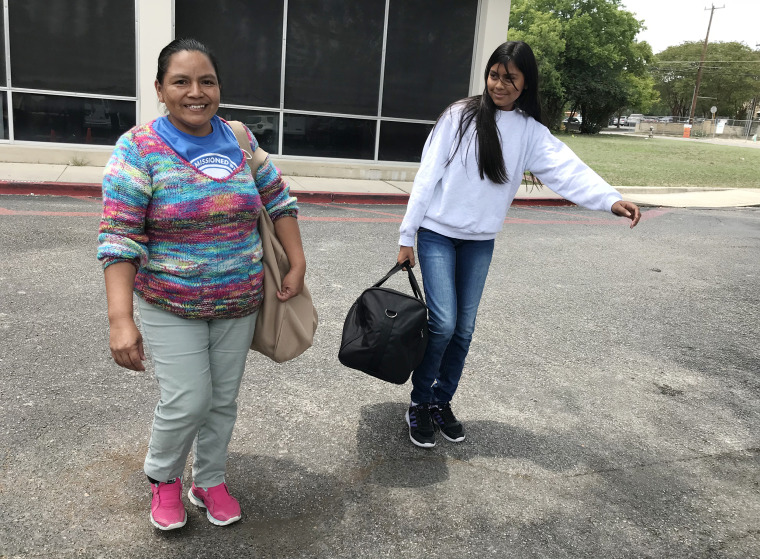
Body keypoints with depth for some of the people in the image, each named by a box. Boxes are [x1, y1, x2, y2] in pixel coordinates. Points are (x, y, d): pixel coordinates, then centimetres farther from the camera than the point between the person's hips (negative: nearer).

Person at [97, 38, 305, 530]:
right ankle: (163, 476, 28)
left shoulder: (240, 139, 0)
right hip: (170, 307, -4)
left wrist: (297, 264, 1)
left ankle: (210, 481, 37)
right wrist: (121, 318, -26)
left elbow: (278, 199, 9)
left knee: (224, 399, 13)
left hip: (240, 304, 4)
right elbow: (119, 238, -18)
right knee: (189, 401, -5)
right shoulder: (139, 149, -12)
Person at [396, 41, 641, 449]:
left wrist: (610, 198, -33)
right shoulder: (460, 116, -7)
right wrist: (407, 236, -9)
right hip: (438, 233, -3)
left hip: (480, 241, 4)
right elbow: (427, 176, -8)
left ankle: (442, 401, 28)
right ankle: (419, 403, 11)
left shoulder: (531, 132, 0)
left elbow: (566, 170, -15)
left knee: (464, 329, 9)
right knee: (443, 324, -11)